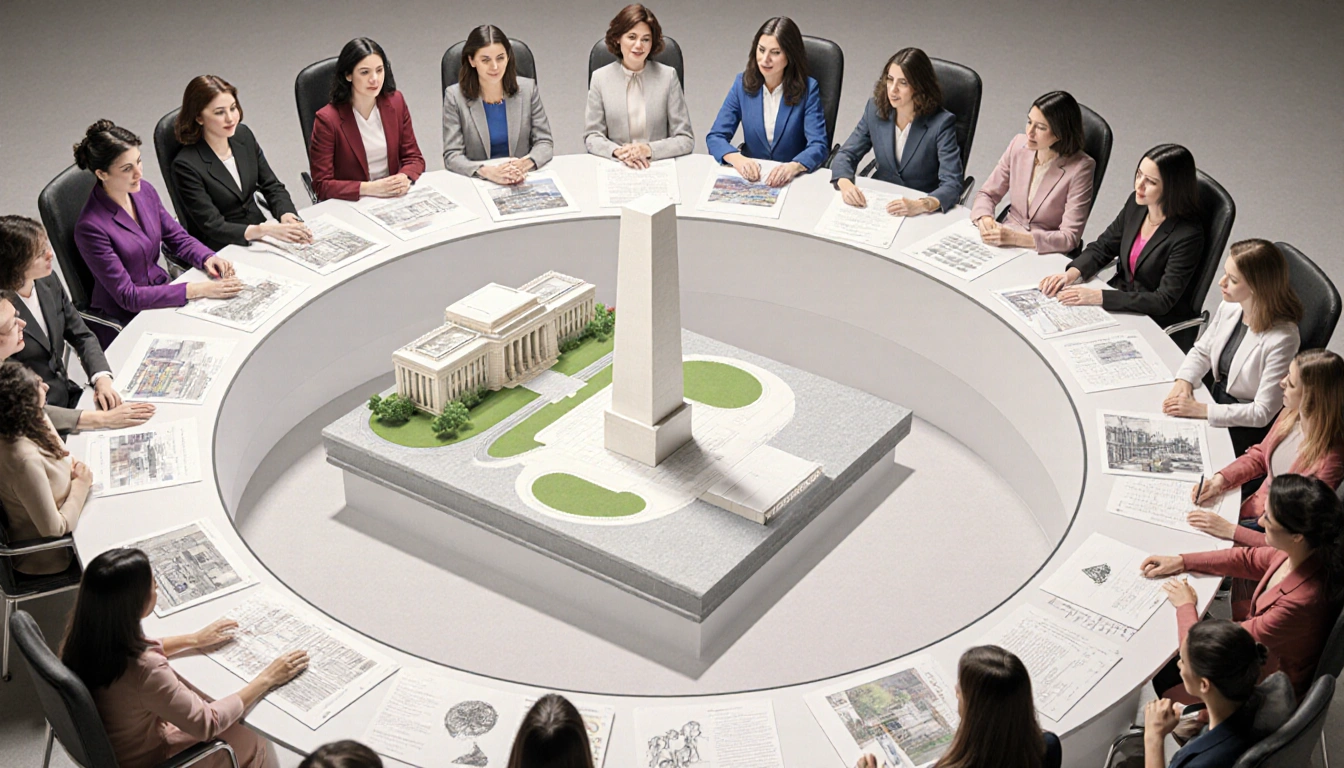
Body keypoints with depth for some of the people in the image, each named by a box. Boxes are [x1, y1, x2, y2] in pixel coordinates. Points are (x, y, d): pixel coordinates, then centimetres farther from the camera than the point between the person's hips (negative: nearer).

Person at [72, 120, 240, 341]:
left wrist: (207, 258, -11)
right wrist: (197, 290, -26)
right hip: (125, 321, -7)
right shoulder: (91, 227, -22)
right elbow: (127, 296, -22)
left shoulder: (144, 190, -2)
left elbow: (178, 237, 12)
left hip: (163, 293, 7)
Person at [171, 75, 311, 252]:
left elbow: (272, 186, 8)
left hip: (260, 237, 6)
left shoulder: (243, 135, 3)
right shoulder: (186, 165, -16)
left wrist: (287, 216, -14)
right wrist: (264, 230, -33)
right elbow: (213, 227, -19)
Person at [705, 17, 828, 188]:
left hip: (794, 180, -2)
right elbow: (715, 137, -1)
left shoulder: (808, 89, -5)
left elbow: (818, 146, -12)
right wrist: (737, 159, -23)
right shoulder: (743, 83, 2)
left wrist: (793, 167, -34)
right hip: (750, 177, 2)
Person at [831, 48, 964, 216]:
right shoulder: (876, 109, 0)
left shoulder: (941, 123, -14)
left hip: (925, 215, -3)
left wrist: (921, 205, -41)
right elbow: (846, 154, 2)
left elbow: (952, 184, -21)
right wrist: (845, 183, -22)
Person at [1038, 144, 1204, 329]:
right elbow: (1102, 247, 9)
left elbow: (1163, 302, -24)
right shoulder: (1136, 204, -3)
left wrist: (1099, 297, -30)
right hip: (1118, 302, 6)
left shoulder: (1188, 235, -23)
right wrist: (1072, 273, -12)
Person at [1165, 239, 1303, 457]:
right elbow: (1202, 351, 12)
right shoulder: (1229, 308, -6)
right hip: (1217, 401, 7)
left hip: (1246, 429, -7)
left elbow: (1263, 413, -22)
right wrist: (1183, 381, -8)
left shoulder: (1282, 339, -26)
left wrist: (1202, 410, -24)